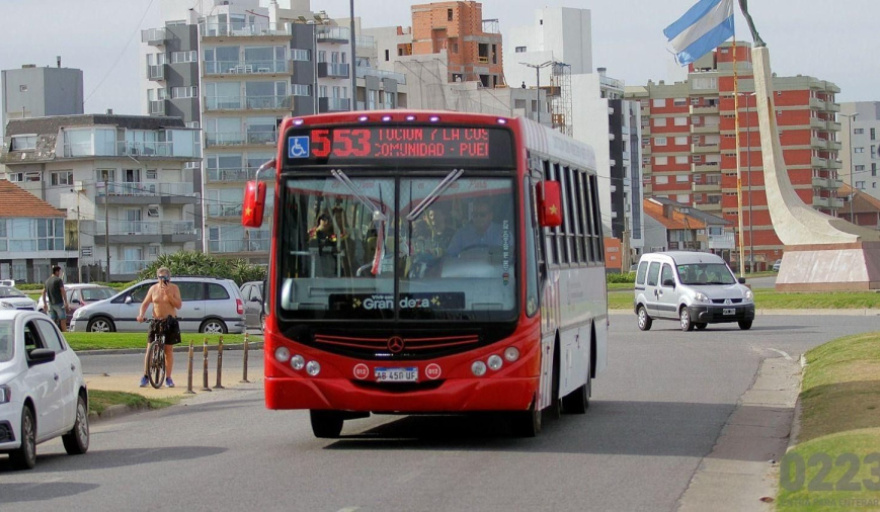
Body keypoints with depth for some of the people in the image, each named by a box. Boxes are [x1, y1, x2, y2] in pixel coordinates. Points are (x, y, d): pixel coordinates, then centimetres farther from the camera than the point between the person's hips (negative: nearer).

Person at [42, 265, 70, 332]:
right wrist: (66, 303, -15)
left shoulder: (47, 281, 13)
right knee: (63, 320, -2)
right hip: (59, 303, -6)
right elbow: (63, 291, -15)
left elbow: (44, 293, 15)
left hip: (51, 304, 6)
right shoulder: (58, 280, -9)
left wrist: (45, 304, 20)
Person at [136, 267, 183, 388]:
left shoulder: (174, 288, -1)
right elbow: (145, 304, 7)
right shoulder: (153, 288, 4)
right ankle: (145, 377, 3)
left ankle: (168, 378, 10)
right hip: (156, 322, 1)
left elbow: (178, 305, -9)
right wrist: (141, 315, -11)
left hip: (170, 322, -1)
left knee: (169, 350, 2)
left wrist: (168, 294, -20)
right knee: (150, 349, -3)